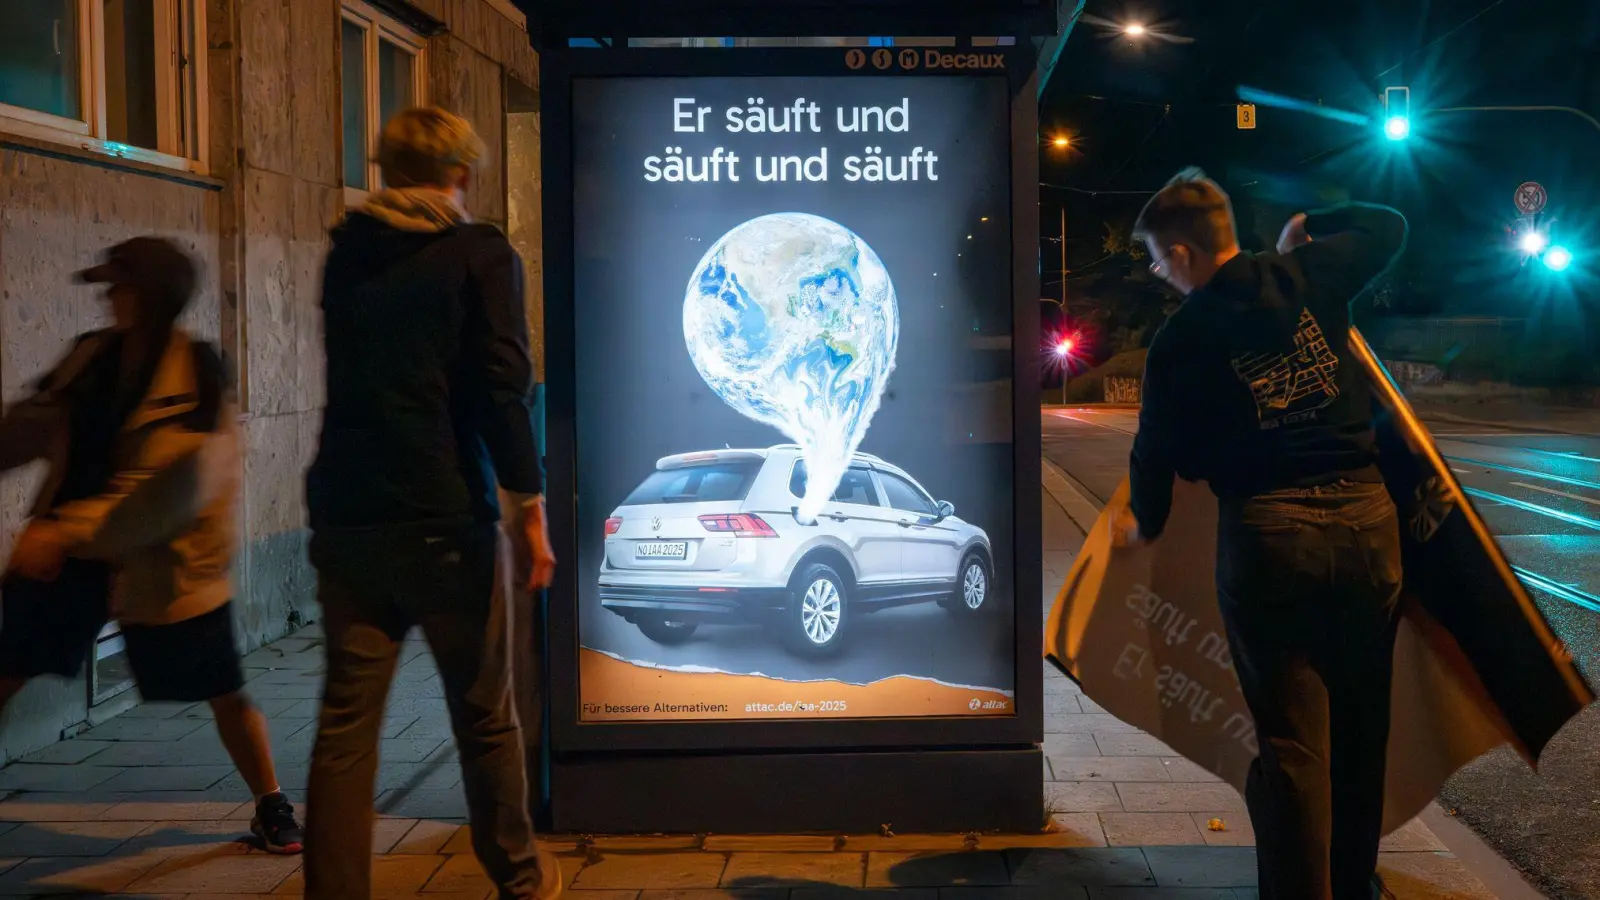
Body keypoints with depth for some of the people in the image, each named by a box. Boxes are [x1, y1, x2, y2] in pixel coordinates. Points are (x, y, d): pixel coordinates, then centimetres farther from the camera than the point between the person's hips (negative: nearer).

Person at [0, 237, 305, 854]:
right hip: (70, 548, 6)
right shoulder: (91, 356, 1)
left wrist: (68, 531, -27)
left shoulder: (196, 376, -18)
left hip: (165, 561, -5)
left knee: (224, 692, 4)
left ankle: (272, 808, 24)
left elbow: (176, 493, -25)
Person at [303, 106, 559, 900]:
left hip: (346, 517, 4)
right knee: (485, 715, 11)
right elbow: (503, 387, -13)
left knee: (345, 724, 5)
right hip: (446, 520, -4)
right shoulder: (479, 254, -3)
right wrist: (531, 506, -9)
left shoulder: (344, 255, 12)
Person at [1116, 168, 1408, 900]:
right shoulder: (1309, 274, 5)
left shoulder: (1180, 340, -3)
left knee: (1291, 738, 2)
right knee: (1361, 728, 15)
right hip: (1365, 512, 4)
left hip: (1267, 530, -4)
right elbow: (1388, 226, 23)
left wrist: (1145, 523, 24)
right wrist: (1307, 229, 35)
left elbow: (1156, 450, 6)